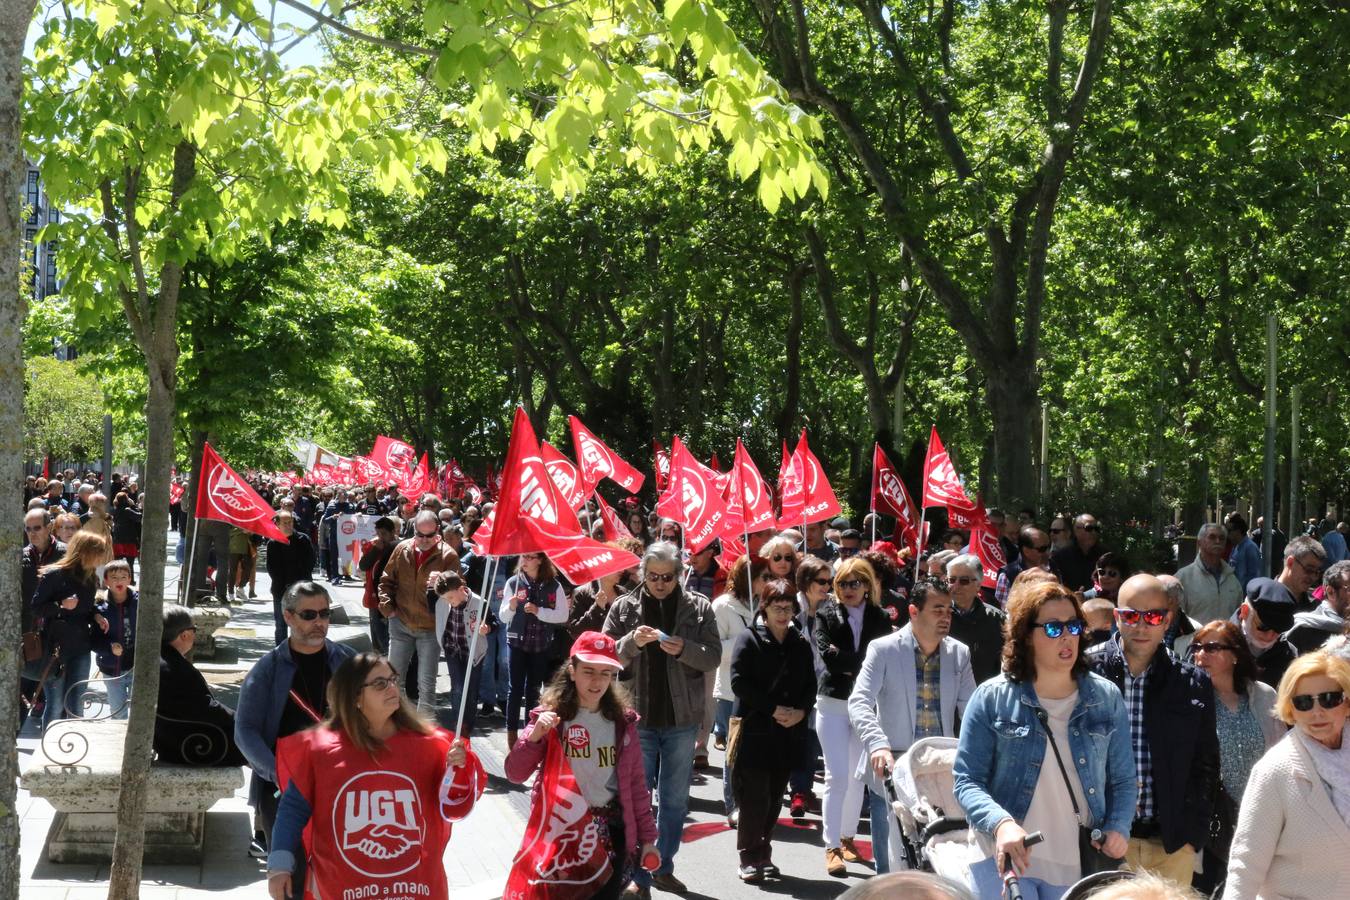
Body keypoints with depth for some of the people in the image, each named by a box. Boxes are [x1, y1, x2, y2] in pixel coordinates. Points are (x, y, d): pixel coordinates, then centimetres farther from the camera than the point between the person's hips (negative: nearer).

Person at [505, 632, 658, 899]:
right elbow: (515, 774, -8)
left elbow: (635, 781, 8)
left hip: (611, 832, 2)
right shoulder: (551, 715, -4)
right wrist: (535, 736, -23)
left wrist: (647, 836, 8)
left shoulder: (623, 719, 4)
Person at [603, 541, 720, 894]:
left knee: (675, 799, 12)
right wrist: (632, 642, -20)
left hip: (681, 719, 1)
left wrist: (684, 649, -20)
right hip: (637, 717, -1)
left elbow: (713, 656, -1)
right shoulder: (624, 607, -1)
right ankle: (638, 875, 11)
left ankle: (663, 867, 27)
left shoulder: (698, 607, 0)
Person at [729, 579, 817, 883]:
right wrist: (773, 709, -15)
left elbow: (810, 686, 12)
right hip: (755, 729, -4)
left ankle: (764, 853, 19)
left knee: (775, 797, 8)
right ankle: (749, 857, 4)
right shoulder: (749, 639, -2)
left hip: (789, 732, 4)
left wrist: (801, 711, -8)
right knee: (755, 795, -6)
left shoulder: (801, 645, 12)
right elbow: (739, 682, -10)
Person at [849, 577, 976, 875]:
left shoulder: (959, 654, 7)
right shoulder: (883, 649, -5)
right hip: (892, 771, -3)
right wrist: (878, 745, -30)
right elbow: (859, 702, -13)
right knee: (892, 864, 1)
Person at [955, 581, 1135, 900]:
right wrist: (1001, 823, -24)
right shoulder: (991, 698, -4)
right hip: (1007, 859, -3)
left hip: (1081, 864, 3)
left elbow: (1122, 779, 10)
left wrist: (1117, 827, -9)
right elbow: (967, 780, -6)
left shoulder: (1106, 698, 5)